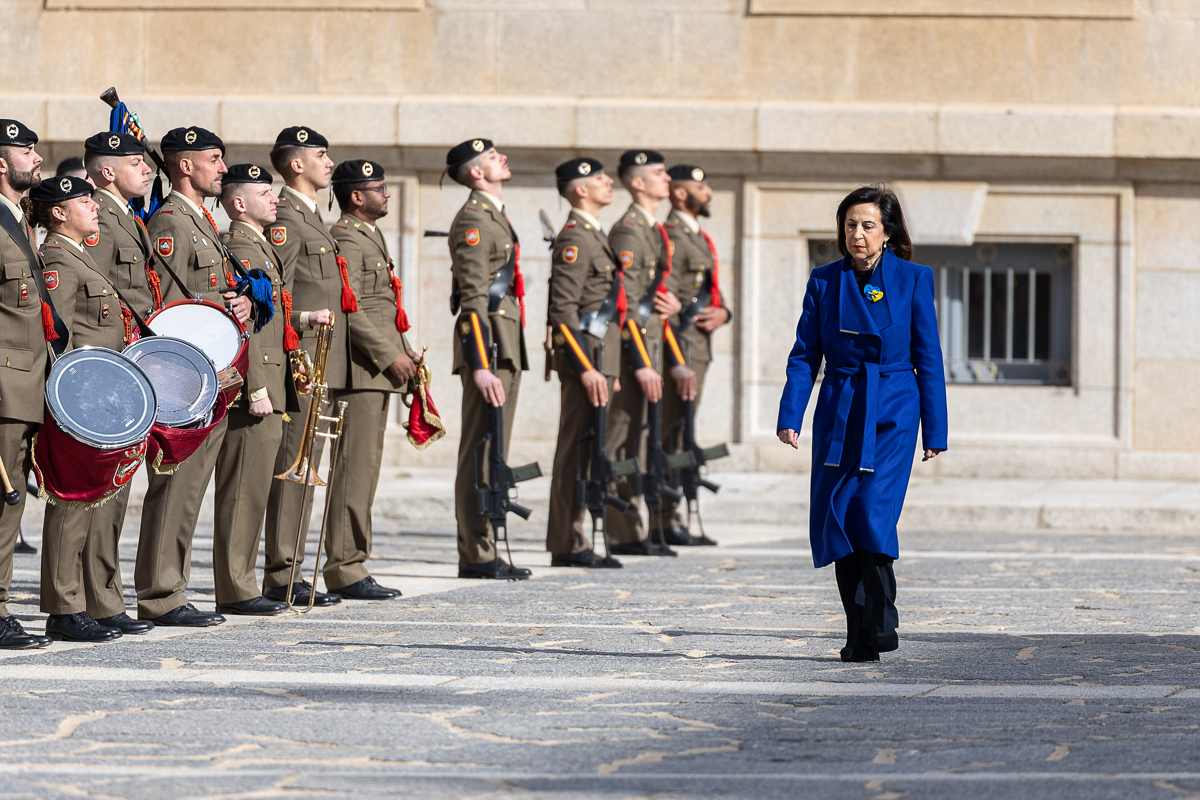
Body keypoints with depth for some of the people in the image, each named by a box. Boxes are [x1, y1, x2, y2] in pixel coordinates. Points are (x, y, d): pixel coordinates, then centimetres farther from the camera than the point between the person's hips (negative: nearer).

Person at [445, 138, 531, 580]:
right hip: (488, 343, -10)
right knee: (481, 454, -8)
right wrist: (481, 365, -24)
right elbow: (473, 299, -18)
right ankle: (477, 556, -8)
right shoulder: (473, 220, -12)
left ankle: (485, 552, 14)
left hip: (506, 346, 10)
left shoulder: (495, 216, 20)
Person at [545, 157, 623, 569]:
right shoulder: (575, 238, -12)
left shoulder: (595, 236, 20)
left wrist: (609, 371, 24)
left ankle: (572, 540, 14)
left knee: (586, 449, 11)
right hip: (585, 353, -10)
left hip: (600, 356, 10)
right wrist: (586, 367, -23)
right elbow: (563, 310, -19)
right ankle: (568, 546, -7)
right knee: (577, 450, -8)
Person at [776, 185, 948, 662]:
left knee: (873, 512, -18)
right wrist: (790, 416, -5)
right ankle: (858, 634, 9)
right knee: (834, 518, -2)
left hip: (891, 415, -3)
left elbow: (928, 359, 2)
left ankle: (881, 620, -2)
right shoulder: (825, 281, 6)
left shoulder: (913, 280, 1)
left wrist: (935, 431, 1)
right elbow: (805, 354, 6)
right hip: (838, 415, 3)